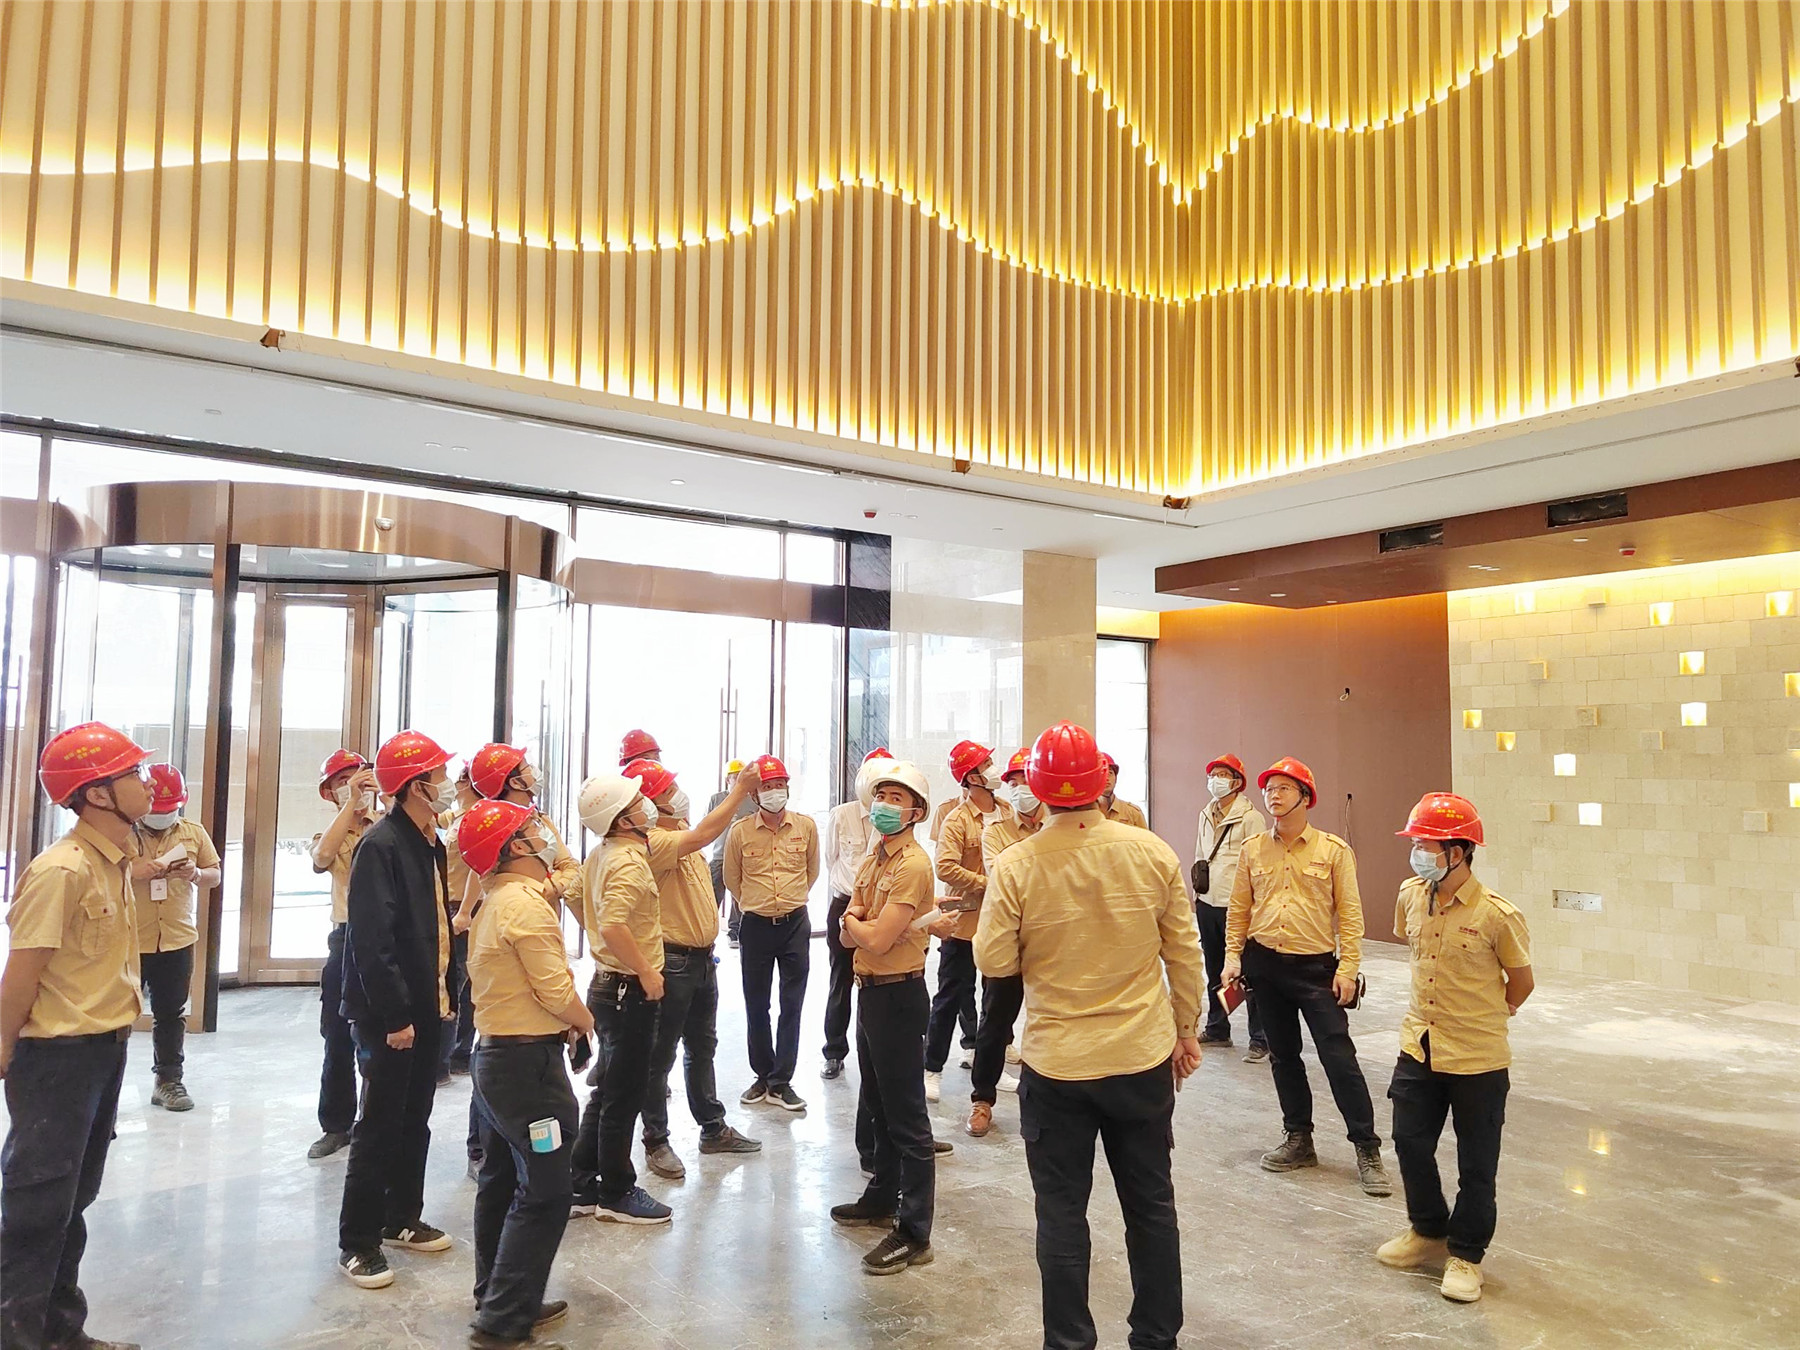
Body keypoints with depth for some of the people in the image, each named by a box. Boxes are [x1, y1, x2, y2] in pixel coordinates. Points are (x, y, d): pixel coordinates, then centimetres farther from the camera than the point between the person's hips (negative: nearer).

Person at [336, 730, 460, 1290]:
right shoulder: (380, 845, -18)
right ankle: (357, 1242, 13)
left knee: (415, 1119, 17)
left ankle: (402, 1218, 31)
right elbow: (372, 940, -22)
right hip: (389, 1013, -8)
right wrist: (395, 1015, -21)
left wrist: (445, 991, 12)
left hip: (427, 1006, 9)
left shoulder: (430, 842, 10)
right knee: (380, 1127, 1)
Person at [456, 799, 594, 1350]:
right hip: (529, 1060, -11)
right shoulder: (527, 901, -20)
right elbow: (556, 989, -23)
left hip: (493, 1054, 11)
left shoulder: (492, 905, 11)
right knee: (544, 1195, -4)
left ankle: (499, 1300, 31)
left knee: (502, 1182, 19)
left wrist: (562, 1018, 4)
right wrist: (584, 1019, -4)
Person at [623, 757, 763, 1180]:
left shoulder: (681, 826, 6)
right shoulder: (652, 841, -24)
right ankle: (656, 1142, 17)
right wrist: (739, 792, -30)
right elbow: (701, 836, -36)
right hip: (672, 961, -10)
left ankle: (713, 1128, 33)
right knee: (661, 1056, 4)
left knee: (702, 1048, 20)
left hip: (702, 957, 10)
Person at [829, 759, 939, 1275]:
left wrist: (854, 921, -4)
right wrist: (856, 926, -14)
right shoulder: (872, 860, 10)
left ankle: (914, 1234, 6)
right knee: (876, 1106, 22)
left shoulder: (913, 865, -18)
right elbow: (848, 937, 8)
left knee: (906, 1117, -2)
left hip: (898, 995, -10)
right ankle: (882, 1199, 39)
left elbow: (878, 940, -23)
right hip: (869, 990, 10)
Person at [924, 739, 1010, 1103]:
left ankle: (976, 1049, 33)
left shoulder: (1007, 813, 5)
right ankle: (932, 1068, 11)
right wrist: (989, 884, -22)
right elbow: (946, 868, -24)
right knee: (950, 996, 1)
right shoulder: (957, 820, -14)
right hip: (963, 920, -6)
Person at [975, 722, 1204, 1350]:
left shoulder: (1015, 866, -16)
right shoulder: (1153, 853, -9)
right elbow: (1184, 953, -1)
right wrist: (1186, 1029, 12)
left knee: (1062, 1212, 12)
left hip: (1056, 1066, -2)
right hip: (1144, 1059, 2)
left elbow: (994, 961, -9)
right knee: (1151, 1205, 18)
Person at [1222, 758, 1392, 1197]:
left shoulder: (1333, 850, -5)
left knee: (1339, 1057, -6)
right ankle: (1299, 1141, 27)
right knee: (1283, 1056, 13)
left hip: (1316, 967, -4)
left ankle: (1367, 1150, 5)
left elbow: (1349, 914, -4)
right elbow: (1238, 909, 10)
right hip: (1265, 964, 4)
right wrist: (1233, 956, 2)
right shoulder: (1252, 849, 4)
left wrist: (1347, 970, -10)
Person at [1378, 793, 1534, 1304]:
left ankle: (1466, 1254, 28)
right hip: (1418, 1047, 5)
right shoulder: (1410, 897, -4)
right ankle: (1428, 1231, 37)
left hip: (1477, 1059, -5)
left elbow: (1520, 983, -4)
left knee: (1476, 1166, 10)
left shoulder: (1498, 915, -20)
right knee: (1410, 1142, 14)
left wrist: (1483, 1019, 9)